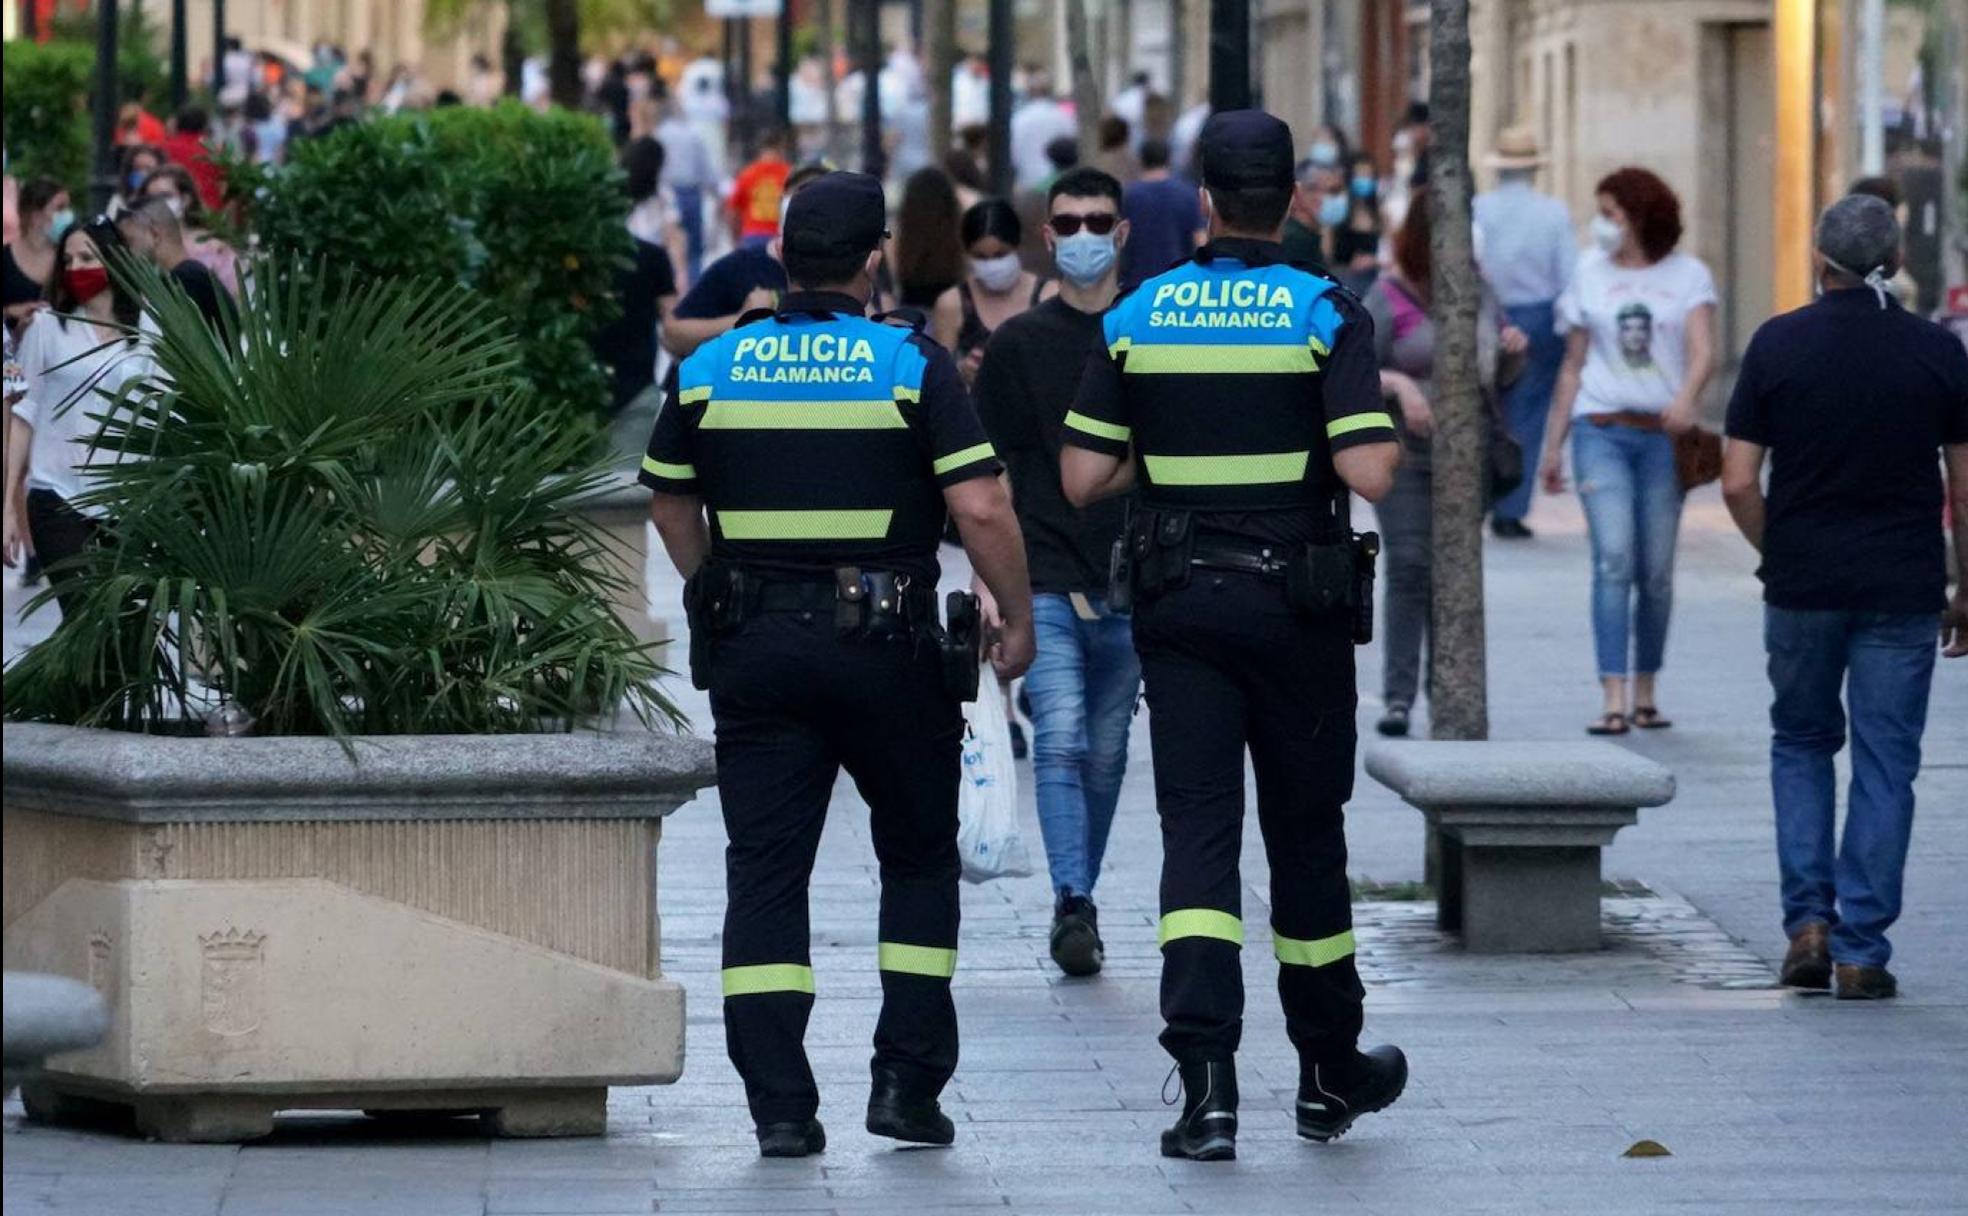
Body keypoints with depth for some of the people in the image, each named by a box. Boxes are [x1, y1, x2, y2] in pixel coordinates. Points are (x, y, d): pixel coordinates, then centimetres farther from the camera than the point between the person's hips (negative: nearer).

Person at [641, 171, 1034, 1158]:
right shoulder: (912, 365, -6)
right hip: (885, 647, -2)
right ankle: (907, 1080, 8)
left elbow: (670, 503, 15)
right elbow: (980, 509, -12)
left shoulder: (711, 368, 5)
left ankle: (780, 1104, -5)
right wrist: (1018, 622, 0)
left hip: (754, 643, 2)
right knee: (919, 858, 14)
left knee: (765, 871, 3)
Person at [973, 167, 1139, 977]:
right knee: (1060, 741, -15)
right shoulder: (1020, 344, 5)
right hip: (1045, 582, -2)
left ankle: (1079, 901, 22)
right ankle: (1074, 906, -21)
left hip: (1131, 586, 2)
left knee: (1105, 757, 9)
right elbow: (991, 473, 6)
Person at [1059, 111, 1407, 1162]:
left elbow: (1082, 477, -1)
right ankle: (1330, 1070, 26)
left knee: (1197, 829, -2)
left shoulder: (1136, 317, 1)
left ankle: (1206, 1081, -19)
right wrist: (1392, 438, 6)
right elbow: (1367, 474, -16)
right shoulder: (1326, 315, -7)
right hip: (1298, 603, -1)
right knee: (1305, 828, 12)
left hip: (1179, 602, 1)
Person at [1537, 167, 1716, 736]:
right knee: (1614, 560, -14)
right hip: (1602, 431, 0)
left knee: (1656, 572, 3)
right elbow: (1573, 366, 14)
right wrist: (1553, 445, 13)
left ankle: (1646, 694, 17)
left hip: (1664, 435, 0)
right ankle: (1614, 699, -19)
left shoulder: (1688, 275, 4)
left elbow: (1703, 351, -9)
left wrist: (1687, 396, -30)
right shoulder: (1590, 273, 9)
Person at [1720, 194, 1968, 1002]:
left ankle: (1809, 920, 7)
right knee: (1885, 765, 5)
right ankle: (1861, 951, 2)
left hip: (1802, 582, 1)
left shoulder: (1779, 345, -3)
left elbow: (1738, 484, -4)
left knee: (1801, 743, 19)